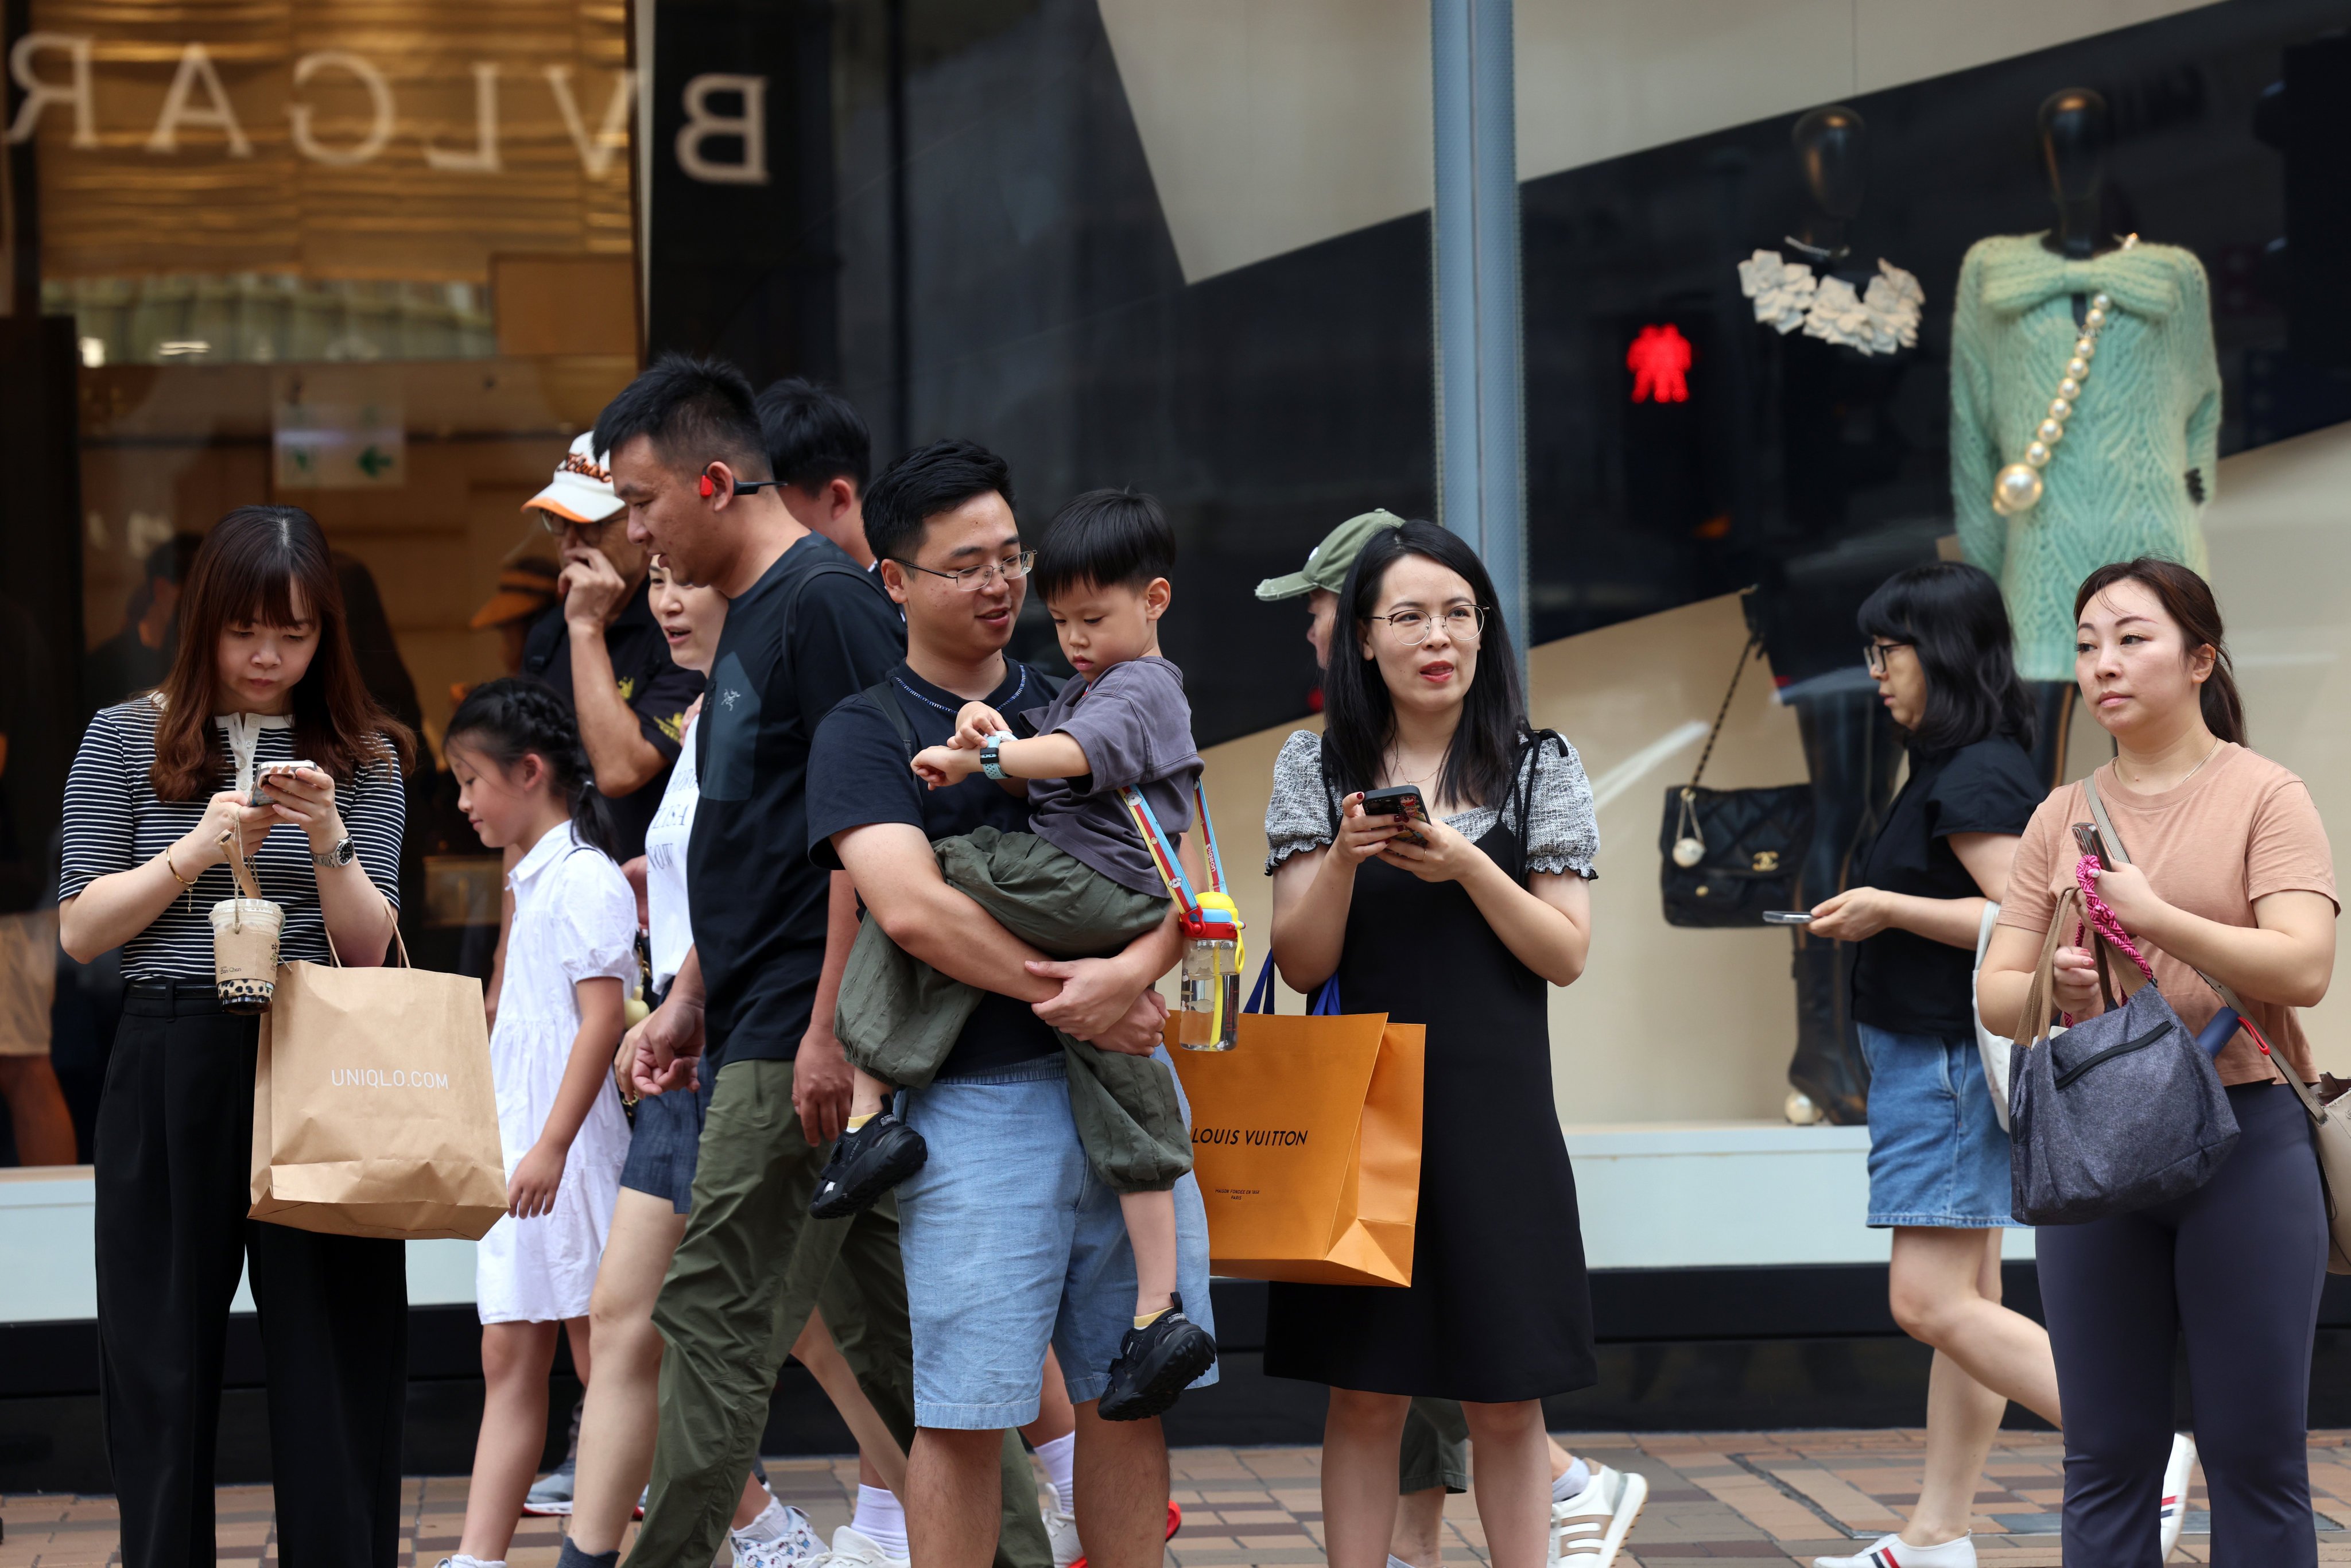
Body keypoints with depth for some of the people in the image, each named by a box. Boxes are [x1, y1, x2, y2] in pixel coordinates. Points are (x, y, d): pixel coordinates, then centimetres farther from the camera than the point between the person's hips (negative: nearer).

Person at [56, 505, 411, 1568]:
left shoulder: (361, 759, 7)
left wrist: (329, 841, -14)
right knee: (163, 1358, 4)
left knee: (333, 1352, -1)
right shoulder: (128, 741, 5)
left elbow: (369, 949, 2)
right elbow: (79, 930, 1)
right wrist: (198, 850, -11)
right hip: (170, 1070, 0)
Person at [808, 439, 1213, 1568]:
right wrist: (1061, 995, -14)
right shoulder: (867, 731, 2)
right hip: (978, 1102, -4)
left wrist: (1133, 971, -14)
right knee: (966, 1417, -3)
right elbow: (911, 908, -13)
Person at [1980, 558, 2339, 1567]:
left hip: (2243, 1139, -4)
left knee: (2257, 1452, 1)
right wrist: (2051, 990, -14)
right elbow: (1995, 993, 8)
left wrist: (2155, 917, -21)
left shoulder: (2263, 797, -1)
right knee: (2107, 1457, 7)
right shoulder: (2062, 818, 11)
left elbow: (2304, 966, -14)